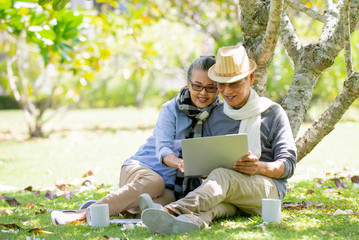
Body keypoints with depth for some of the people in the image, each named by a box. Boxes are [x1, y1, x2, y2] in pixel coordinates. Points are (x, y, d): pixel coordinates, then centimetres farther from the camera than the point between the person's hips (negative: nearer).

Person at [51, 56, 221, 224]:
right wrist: (178, 162, -41)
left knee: (168, 201, -37)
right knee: (154, 182, -40)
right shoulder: (171, 109, -4)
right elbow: (162, 149, -17)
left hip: (172, 185, 2)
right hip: (140, 167, -2)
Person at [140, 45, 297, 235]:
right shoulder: (214, 118, 20)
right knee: (212, 200, -36)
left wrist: (260, 167, -20)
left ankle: (172, 210, -61)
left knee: (221, 176, -36)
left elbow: (288, 164, 3)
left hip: (268, 188, -3)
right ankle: (190, 220, -71)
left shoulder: (273, 113, 9)